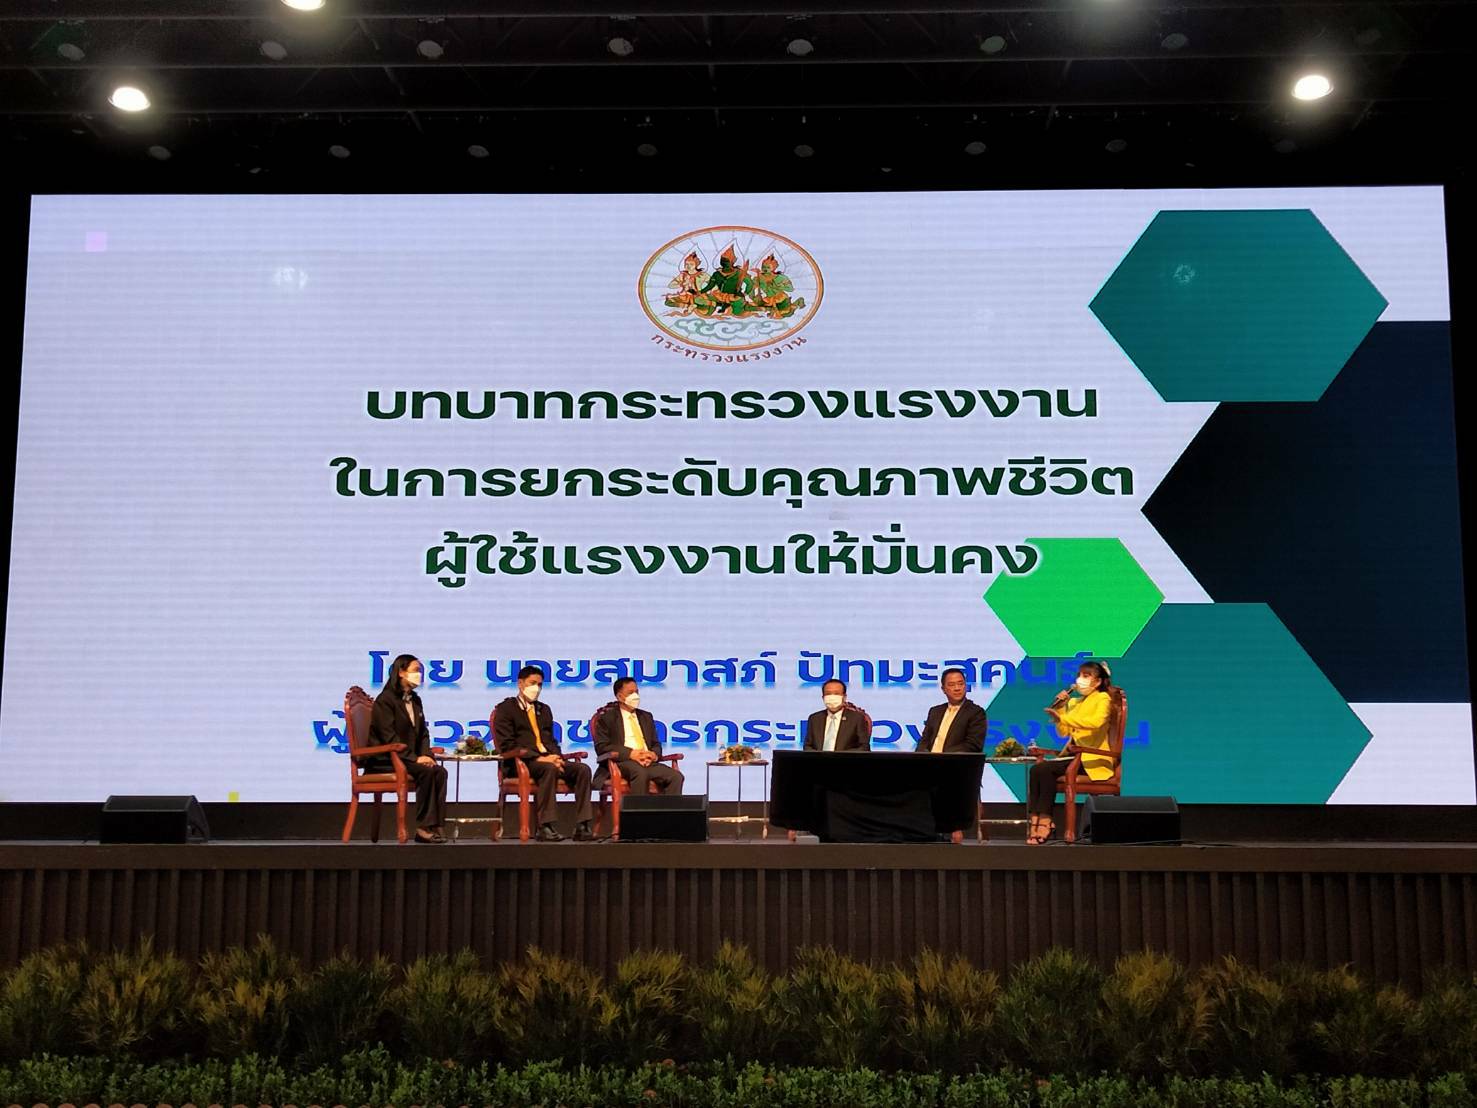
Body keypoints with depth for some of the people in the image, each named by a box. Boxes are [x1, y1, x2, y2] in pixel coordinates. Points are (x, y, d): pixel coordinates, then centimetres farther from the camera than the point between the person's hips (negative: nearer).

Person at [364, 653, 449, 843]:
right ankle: (423, 827, -24)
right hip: (384, 761, -7)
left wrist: (426, 754, -5)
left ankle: (435, 825, -23)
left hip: (408, 758, 7)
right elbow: (389, 738, -17)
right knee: (427, 771, -29)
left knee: (440, 771, -19)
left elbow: (423, 733, 15)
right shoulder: (385, 700, -8)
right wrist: (415, 759, -22)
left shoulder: (415, 700, 16)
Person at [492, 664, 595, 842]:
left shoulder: (544, 709, 26)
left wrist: (556, 757, -1)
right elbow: (507, 746, -7)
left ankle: (581, 827, -26)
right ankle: (546, 827, -37)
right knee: (549, 769, -38)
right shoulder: (506, 708, 4)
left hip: (548, 759, 6)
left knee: (583, 769, -21)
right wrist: (539, 758, -17)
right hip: (521, 762, -6)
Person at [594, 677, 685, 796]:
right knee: (640, 772, -39)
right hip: (622, 763, -5)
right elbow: (601, 746, -3)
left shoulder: (646, 716, 26)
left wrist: (654, 754, -2)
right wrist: (630, 754, -15)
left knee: (676, 776, -23)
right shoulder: (608, 717, 9)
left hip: (648, 762, 5)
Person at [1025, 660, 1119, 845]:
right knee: (1036, 769, -20)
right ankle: (1034, 819, -29)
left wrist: (1064, 718, -26)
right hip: (1073, 755, 7)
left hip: (1093, 759, -7)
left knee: (1046, 769, -28)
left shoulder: (1103, 698, 1)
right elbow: (1063, 732, 18)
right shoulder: (1073, 702, 23)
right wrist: (1059, 709, 6)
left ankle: (1045, 820, -23)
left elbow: (1097, 721, -21)